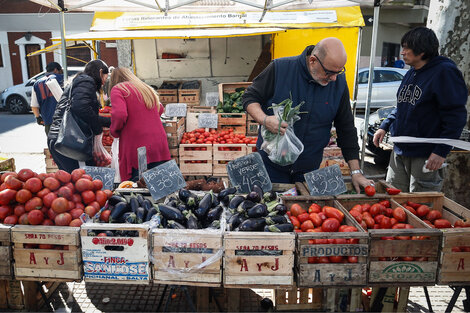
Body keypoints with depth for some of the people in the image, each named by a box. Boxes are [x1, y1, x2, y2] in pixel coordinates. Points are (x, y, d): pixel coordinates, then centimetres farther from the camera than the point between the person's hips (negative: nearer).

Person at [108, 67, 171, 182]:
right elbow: (160, 109, 36)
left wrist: (114, 131, 4)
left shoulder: (117, 89, 2)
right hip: (160, 147, 6)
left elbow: (119, 115, -14)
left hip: (137, 150, -6)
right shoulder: (147, 88, 22)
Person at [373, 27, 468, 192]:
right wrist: (384, 126, 11)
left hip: (425, 156, -8)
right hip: (399, 151, 8)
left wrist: (441, 151, -19)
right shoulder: (411, 73, 13)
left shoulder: (444, 72, -12)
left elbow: (456, 116, -15)